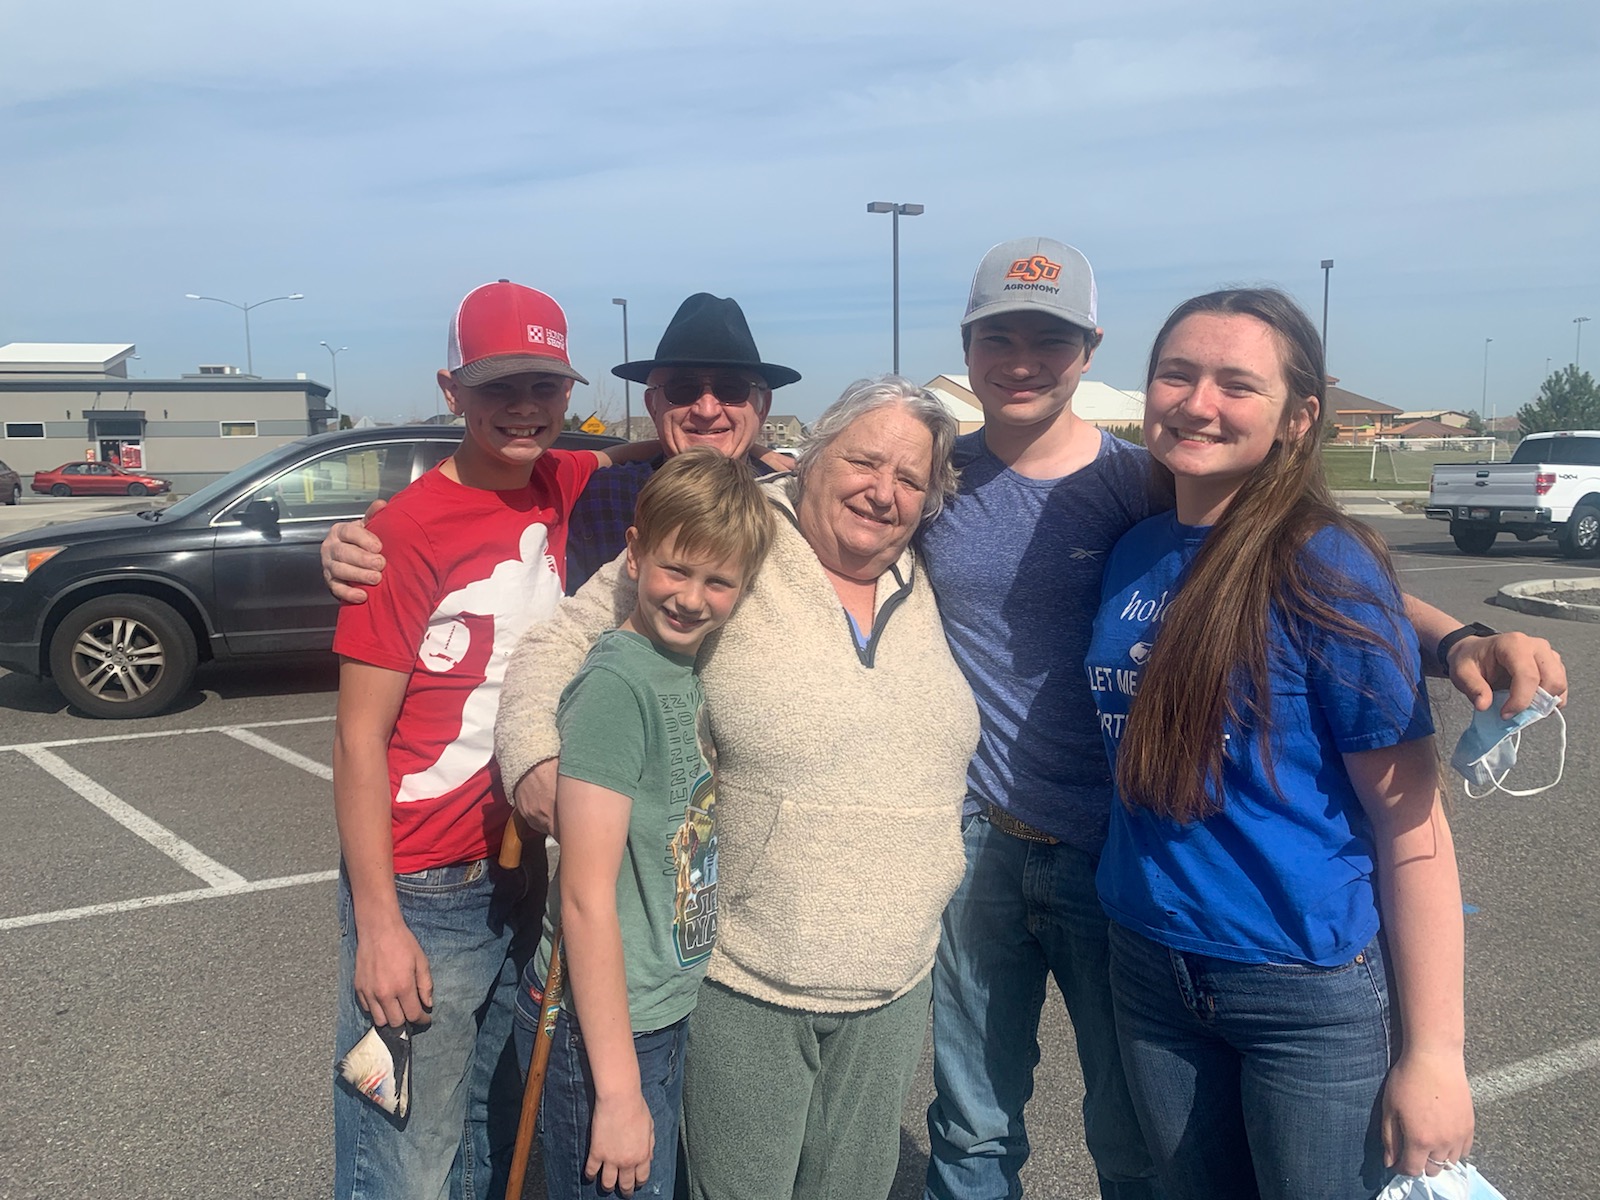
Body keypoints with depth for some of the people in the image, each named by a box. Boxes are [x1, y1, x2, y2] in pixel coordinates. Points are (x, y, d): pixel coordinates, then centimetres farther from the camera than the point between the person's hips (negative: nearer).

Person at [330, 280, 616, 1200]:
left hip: (531, 874, 6)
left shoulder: (561, 489, 2)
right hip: (424, 896, -6)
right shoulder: (408, 530, -14)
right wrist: (378, 926, -14)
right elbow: (360, 737, -13)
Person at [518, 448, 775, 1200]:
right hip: (606, 1027, -8)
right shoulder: (618, 684, -21)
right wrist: (618, 1090, -19)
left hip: (667, 1011, 8)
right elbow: (586, 899, -21)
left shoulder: (696, 667, 2)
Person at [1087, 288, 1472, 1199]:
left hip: (1313, 990, -5)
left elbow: (1412, 820, -14)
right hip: (1153, 974, 5)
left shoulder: (1328, 568, -15)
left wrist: (1433, 1051, -14)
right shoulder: (1133, 552, 1)